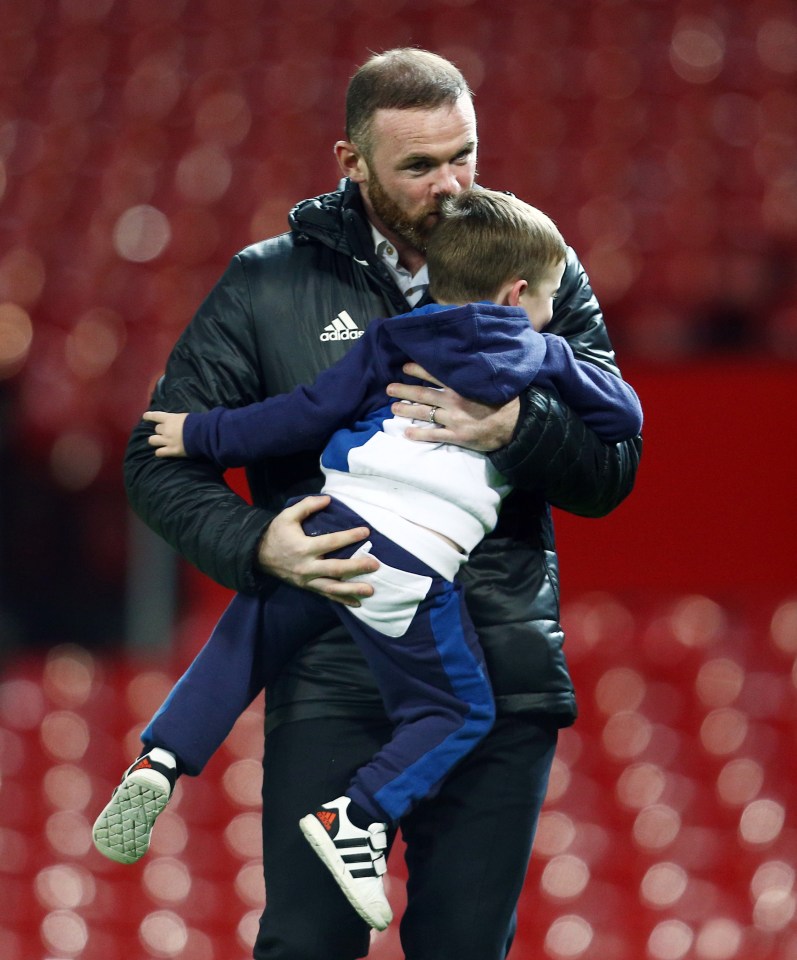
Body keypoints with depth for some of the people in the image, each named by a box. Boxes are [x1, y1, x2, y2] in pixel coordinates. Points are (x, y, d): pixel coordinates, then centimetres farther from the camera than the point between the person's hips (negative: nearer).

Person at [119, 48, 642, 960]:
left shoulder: (539, 274, 8)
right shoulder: (268, 286, 4)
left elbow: (612, 469, 3)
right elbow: (161, 458, 4)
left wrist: (515, 428, -18)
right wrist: (256, 543, -15)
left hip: (502, 677, 1)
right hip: (333, 673, -1)